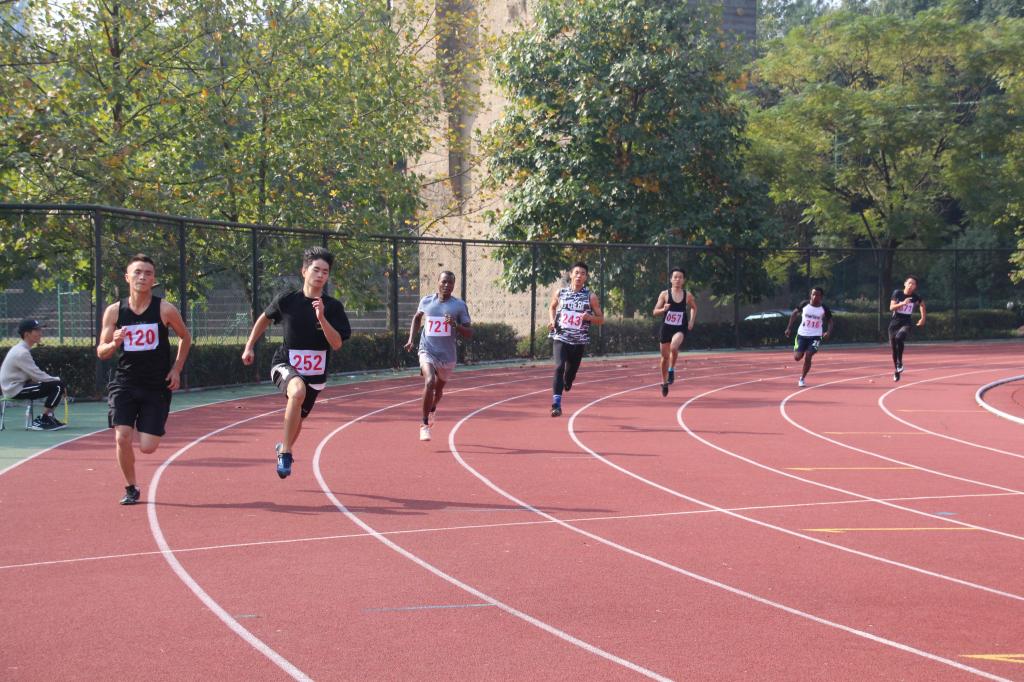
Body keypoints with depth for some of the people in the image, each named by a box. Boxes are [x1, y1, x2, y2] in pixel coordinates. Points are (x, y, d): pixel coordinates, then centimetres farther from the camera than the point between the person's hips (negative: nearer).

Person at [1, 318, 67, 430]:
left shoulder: (21, 349, 12)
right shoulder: (22, 353, -20)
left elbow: (33, 373, 13)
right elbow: (37, 375, -21)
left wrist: (55, 379, 2)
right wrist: (57, 379, -8)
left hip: (19, 385, 10)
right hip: (16, 390, -10)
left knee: (56, 385, 13)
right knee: (57, 386, -17)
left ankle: (49, 418, 11)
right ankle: (41, 421, -11)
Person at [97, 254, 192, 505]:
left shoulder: (165, 310, -6)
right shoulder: (114, 311, -2)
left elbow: (185, 337, 11)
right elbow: (101, 352, 4)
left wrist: (176, 369, 3)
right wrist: (114, 344, -18)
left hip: (157, 387, -1)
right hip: (124, 383, 1)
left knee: (148, 447, -6)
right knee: (122, 438, -16)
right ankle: (131, 488, 8)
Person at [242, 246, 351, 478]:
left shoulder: (333, 307, -7)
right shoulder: (287, 300, -8)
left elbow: (337, 344, -14)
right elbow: (264, 319, 12)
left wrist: (321, 318, -25)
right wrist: (249, 346, 12)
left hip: (315, 372, 3)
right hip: (285, 365, -3)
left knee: (297, 418, 19)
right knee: (297, 391, -36)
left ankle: (283, 447, 54)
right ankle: (285, 453, -27)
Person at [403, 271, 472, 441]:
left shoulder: (459, 305, -4)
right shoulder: (426, 301, 1)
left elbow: (469, 334, -4)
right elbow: (417, 318, 22)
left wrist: (456, 325, -23)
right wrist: (411, 339, 11)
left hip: (447, 355, 1)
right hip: (427, 351, -1)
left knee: (439, 389, 20)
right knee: (430, 382, -26)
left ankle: (432, 410, 56)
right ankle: (425, 425, -16)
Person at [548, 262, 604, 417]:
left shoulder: (590, 296, 0)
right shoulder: (560, 293, 3)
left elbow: (601, 319, 6)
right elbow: (552, 307, 21)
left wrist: (589, 317, -15)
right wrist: (552, 320, 1)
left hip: (579, 341, 1)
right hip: (560, 338, -1)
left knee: (571, 372, 10)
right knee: (559, 367, -19)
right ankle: (556, 404, -22)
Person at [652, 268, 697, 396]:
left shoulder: (688, 295, 0)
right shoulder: (664, 294, -3)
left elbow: (694, 307, 20)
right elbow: (655, 312, -2)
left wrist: (691, 321, 7)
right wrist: (663, 309, -22)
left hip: (680, 329, -1)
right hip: (666, 327, 1)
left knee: (674, 347, -32)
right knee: (665, 356, 8)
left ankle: (671, 370, -8)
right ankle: (664, 382, 28)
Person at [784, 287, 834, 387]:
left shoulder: (824, 309, -7)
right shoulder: (804, 304, -6)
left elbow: (830, 321, 5)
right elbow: (795, 313, 8)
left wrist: (828, 332, -14)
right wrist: (789, 328, 3)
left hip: (815, 336, -1)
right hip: (802, 334, 1)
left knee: (808, 356, -15)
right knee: (797, 357, -6)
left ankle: (802, 378, 4)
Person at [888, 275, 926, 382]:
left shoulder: (916, 297, -3)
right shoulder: (897, 293, -6)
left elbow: (922, 304, 19)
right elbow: (891, 307, -14)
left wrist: (923, 318, 19)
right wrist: (902, 303, -29)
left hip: (907, 324, -1)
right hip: (895, 323, 1)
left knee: (899, 337, -33)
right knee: (894, 348, 6)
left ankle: (899, 363, -17)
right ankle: (896, 371, 24)